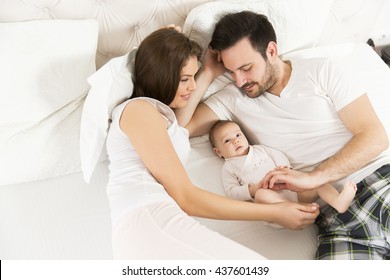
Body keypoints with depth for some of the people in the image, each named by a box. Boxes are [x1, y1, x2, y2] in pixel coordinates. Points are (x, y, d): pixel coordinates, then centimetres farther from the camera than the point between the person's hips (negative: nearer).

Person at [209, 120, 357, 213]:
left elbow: (278, 155, 18)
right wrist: (254, 189, -15)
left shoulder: (259, 149, 25)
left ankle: (338, 202, -41)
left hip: (292, 187, 5)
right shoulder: (229, 167, 13)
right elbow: (232, 191, 2)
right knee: (261, 195, -38)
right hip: (272, 196, -5)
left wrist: (285, 168, -6)